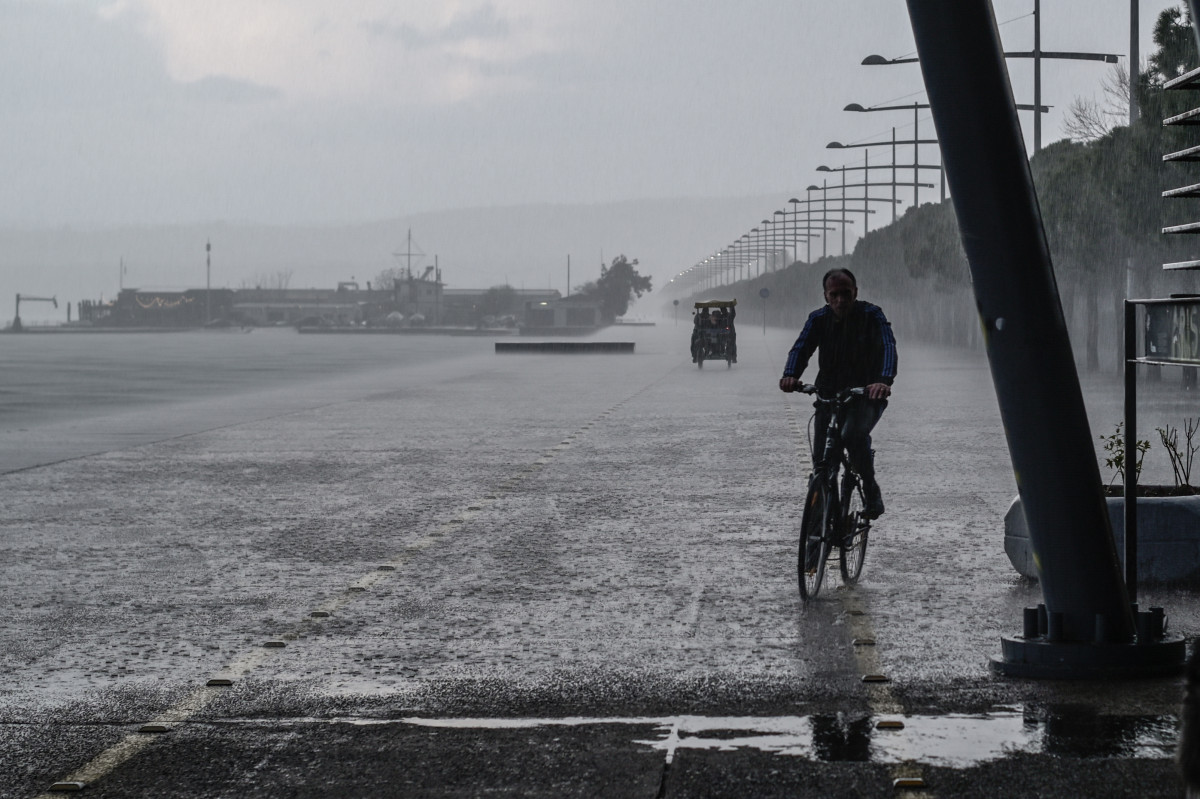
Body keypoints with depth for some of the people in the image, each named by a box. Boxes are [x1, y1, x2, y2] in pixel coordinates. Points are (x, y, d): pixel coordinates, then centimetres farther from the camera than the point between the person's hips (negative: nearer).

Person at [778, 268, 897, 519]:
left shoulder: (871, 315, -10)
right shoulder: (819, 319, 0)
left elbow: (888, 347, -24)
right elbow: (801, 348, -12)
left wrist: (884, 381, -44)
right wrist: (790, 375, -35)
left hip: (866, 396, -4)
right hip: (829, 395, 4)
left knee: (854, 435, -32)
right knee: (821, 458, -5)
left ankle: (871, 491, -12)